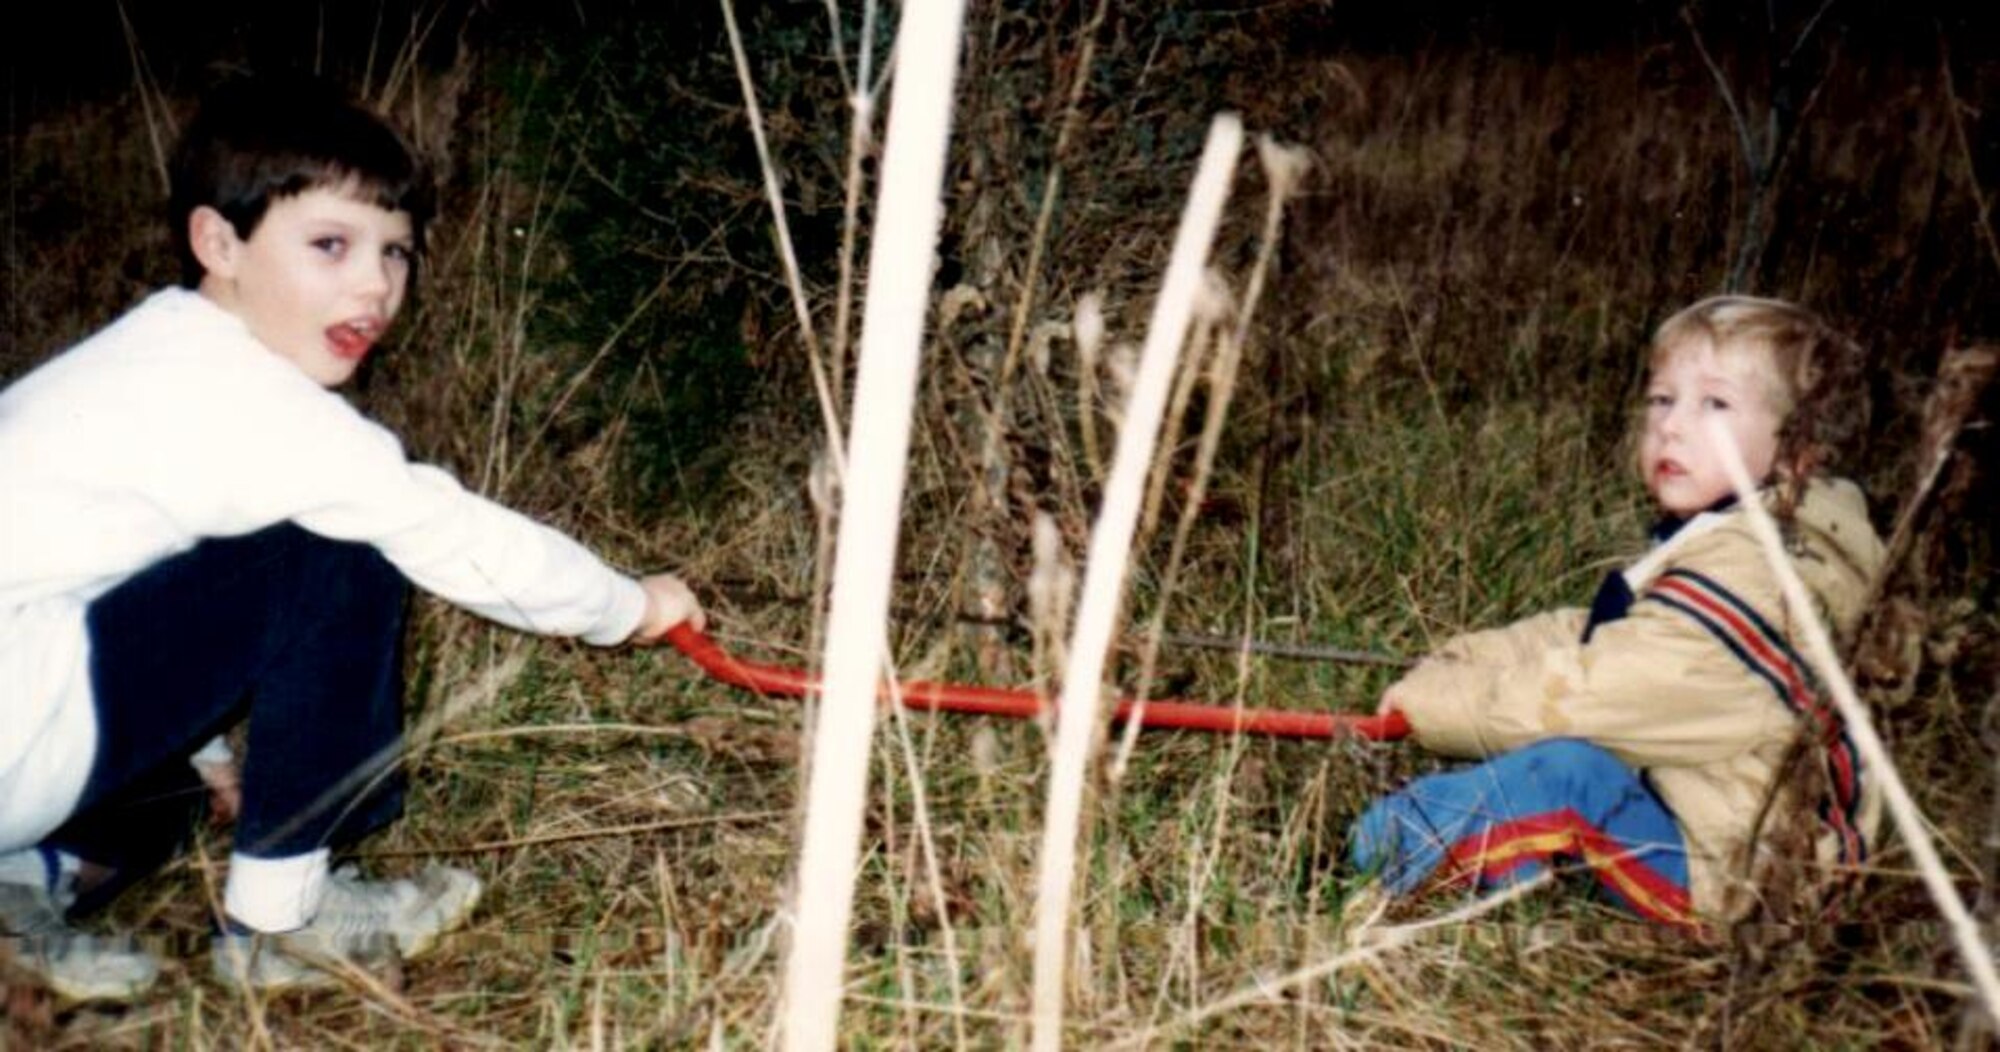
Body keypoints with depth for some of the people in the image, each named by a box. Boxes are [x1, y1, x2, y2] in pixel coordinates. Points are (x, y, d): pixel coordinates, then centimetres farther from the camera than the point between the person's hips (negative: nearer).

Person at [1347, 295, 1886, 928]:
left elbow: (1571, 691, -25)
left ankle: (1377, 854, -23)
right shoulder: (1712, 549, 9)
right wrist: (1445, 667, -4)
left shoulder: (1738, 580, -25)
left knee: (1571, 771, -29)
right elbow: (1576, 637, 8)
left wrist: (1429, 698, -13)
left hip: (1724, 874, -11)